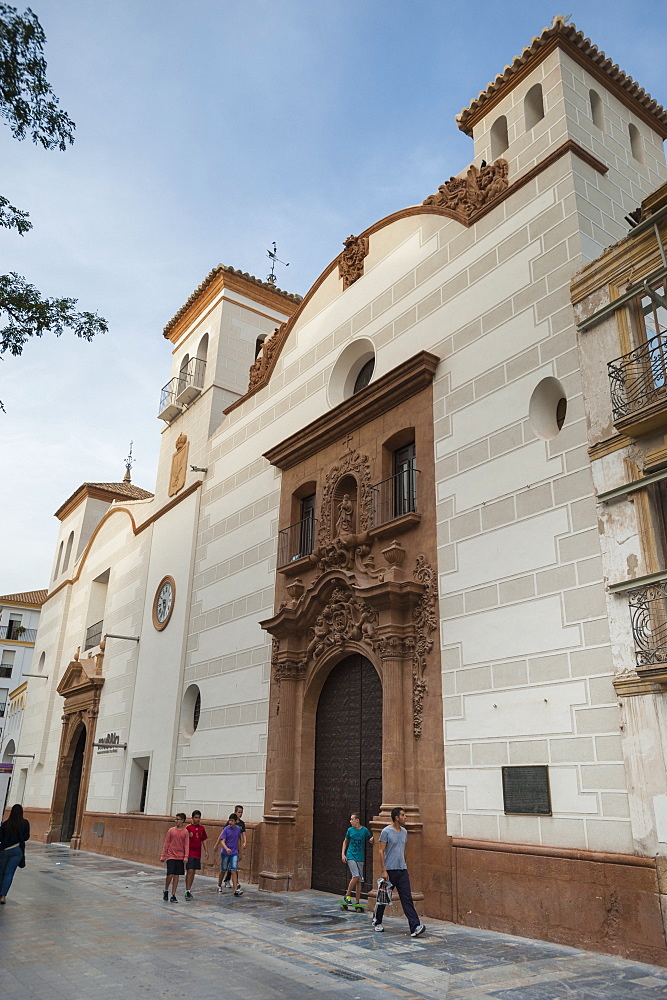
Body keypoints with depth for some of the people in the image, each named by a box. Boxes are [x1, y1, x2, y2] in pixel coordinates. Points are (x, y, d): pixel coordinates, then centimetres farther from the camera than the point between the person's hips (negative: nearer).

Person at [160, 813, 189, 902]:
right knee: (170, 875, -7)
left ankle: (173, 896, 14)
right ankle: (166, 891, 19)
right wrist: (163, 856, 3)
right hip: (171, 857, -1)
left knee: (176, 876, 4)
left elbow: (186, 845, 1)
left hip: (180, 858, 1)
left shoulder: (185, 832, 1)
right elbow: (166, 844, 4)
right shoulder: (171, 830, 0)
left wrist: (186, 857, -8)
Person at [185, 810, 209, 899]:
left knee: (193, 872, 12)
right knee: (190, 871, -11)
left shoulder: (202, 828, 8)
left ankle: (189, 889, 22)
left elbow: (204, 840, 13)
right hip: (190, 853, -5)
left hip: (198, 854, 5)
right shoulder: (188, 828, -7)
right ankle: (187, 891, -8)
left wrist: (206, 851, 9)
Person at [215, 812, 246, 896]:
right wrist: (226, 848, -33)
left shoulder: (238, 829, 1)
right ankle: (219, 886, 34)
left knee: (234, 871, -8)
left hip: (234, 853, 2)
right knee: (223, 870, 12)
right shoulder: (226, 829, -11)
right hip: (225, 853, -2)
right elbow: (222, 841, -16)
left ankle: (236, 890, -11)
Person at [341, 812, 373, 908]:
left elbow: (370, 841, 10)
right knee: (356, 876, -18)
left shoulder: (365, 830, -2)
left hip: (360, 858, 2)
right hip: (351, 856, -2)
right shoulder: (350, 830, 0)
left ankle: (358, 902, 13)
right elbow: (345, 842, 13)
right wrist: (343, 854, 5)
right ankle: (347, 896, -3)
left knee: (359, 880, 4)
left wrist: (372, 839, -14)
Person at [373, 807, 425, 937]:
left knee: (407, 898, -4)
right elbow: (381, 851, -11)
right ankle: (377, 921, 28)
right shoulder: (386, 831, -10)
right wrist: (384, 870, -15)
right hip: (390, 870, -5)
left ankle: (415, 927, -10)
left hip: (402, 870, 5)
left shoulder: (404, 832, 11)